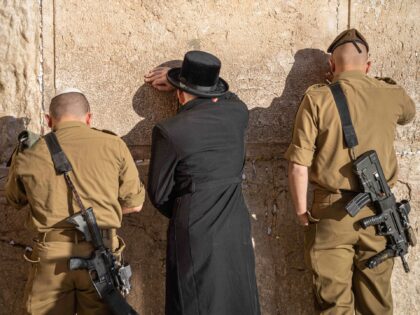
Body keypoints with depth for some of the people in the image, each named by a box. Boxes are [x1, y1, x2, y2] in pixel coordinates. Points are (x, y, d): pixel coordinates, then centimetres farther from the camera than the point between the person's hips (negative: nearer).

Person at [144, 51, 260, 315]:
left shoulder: (169, 132, -10)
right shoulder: (238, 112, 0)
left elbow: (159, 194, -1)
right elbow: (225, 96, 26)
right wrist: (175, 76, 33)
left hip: (194, 236, -4)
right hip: (237, 231, 4)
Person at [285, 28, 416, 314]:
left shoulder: (317, 99, -9)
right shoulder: (391, 95, 0)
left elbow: (299, 164, -12)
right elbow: (409, 114, 27)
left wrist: (302, 211, 0)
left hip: (332, 212, -2)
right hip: (378, 211, 3)